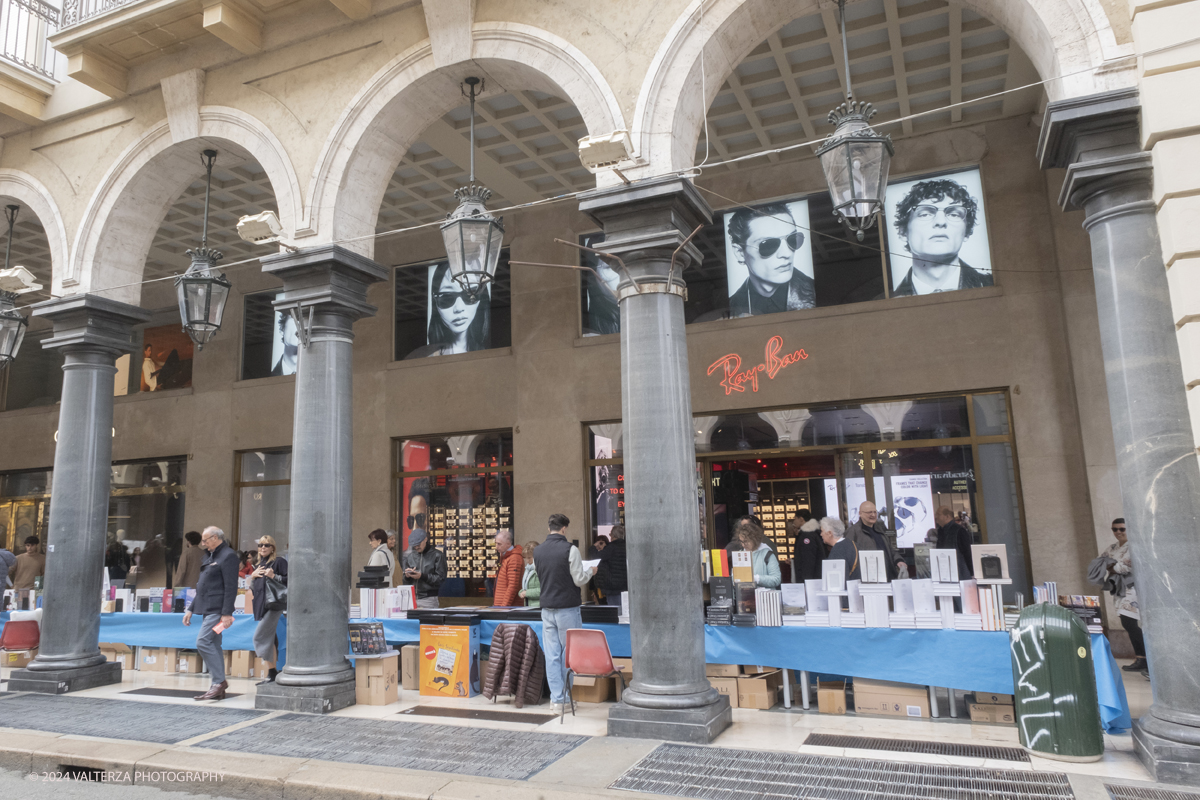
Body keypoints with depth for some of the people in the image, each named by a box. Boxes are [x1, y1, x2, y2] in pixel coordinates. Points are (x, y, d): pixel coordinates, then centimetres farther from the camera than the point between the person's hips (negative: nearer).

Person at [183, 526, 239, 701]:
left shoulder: (228, 556, -12)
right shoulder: (210, 557, 19)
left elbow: (231, 587, -18)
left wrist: (227, 613, -23)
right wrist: (191, 609, 21)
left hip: (217, 609, -10)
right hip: (207, 608, 10)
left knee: (203, 642, -16)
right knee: (213, 645, 9)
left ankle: (219, 681, -10)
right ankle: (218, 688, 14)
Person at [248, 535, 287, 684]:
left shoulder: (279, 561, -4)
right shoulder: (259, 564, 20)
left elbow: (288, 580, -10)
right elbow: (253, 587, 24)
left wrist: (274, 576, -20)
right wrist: (253, 576, 6)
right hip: (261, 604, 8)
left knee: (260, 636, -12)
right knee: (269, 638, 8)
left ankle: (272, 672, -5)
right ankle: (272, 673, 13)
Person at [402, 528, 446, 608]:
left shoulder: (437, 555, -3)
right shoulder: (410, 556, 10)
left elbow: (441, 578, -7)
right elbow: (405, 578, 17)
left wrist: (422, 576, -15)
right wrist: (407, 575, -6)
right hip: (412, 597, 4)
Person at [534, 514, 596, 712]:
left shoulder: (538, 551, 6)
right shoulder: (570, 549, -12)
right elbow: (579, 580, -9)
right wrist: (590, 571, 9)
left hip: (546, 608, 5)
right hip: (567, 608, -5)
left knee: (552, 655, 6)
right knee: (570, 653, 7)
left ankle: (556, 699, 8)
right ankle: (566, 696, 12)